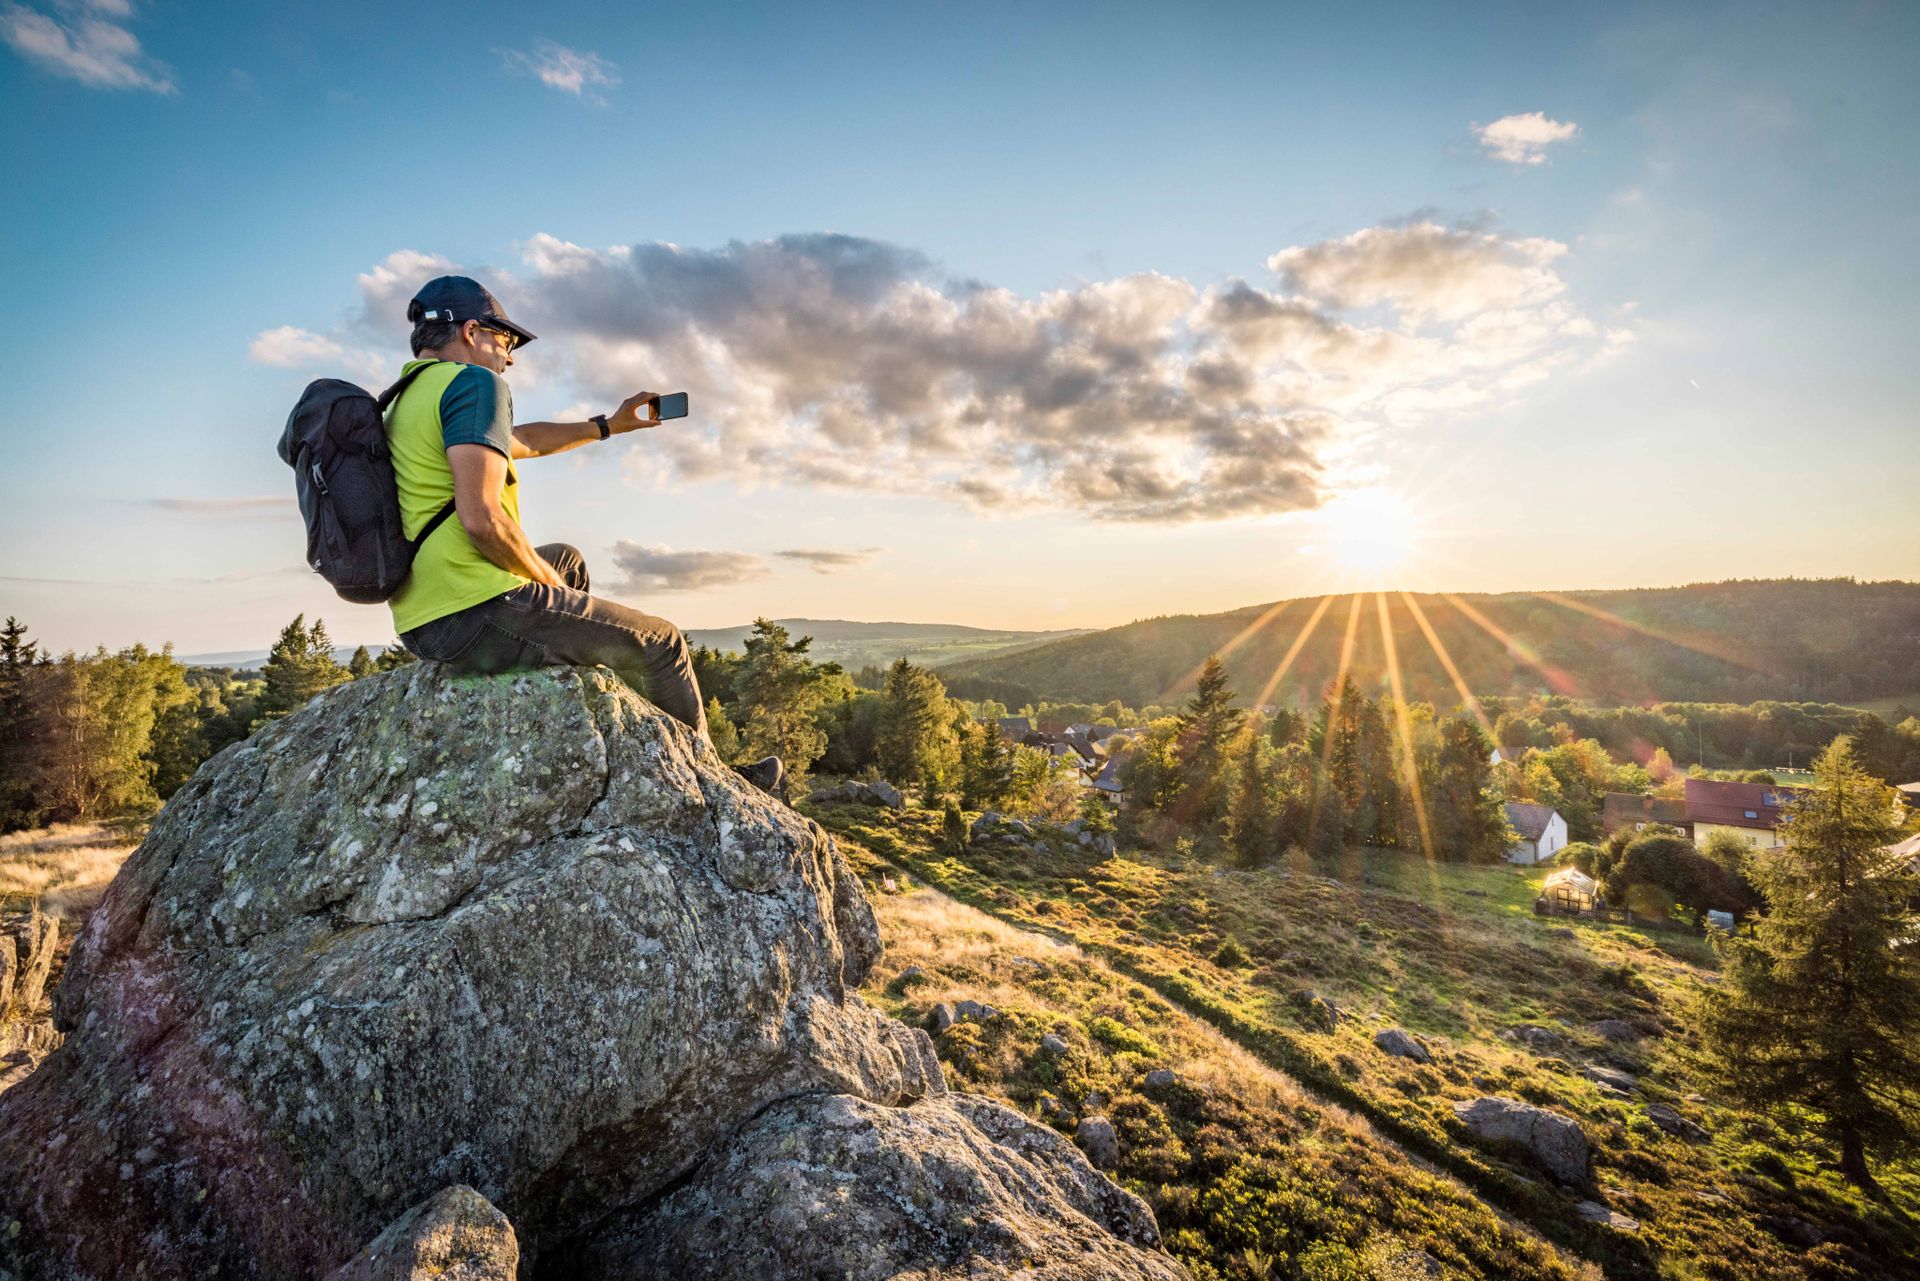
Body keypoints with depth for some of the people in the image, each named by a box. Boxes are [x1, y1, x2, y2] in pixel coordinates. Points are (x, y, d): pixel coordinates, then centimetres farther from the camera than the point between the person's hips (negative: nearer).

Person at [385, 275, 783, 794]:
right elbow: (481, 518, -23)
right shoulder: (473, 383, -10)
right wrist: (547, 579, -6)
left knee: (567, 557, 33)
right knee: (661, 642, 6)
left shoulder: (409, 398, 19)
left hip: (422, 627, 10)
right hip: (479, 615, -10)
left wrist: (610, 425, 37)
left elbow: (522, 440, 32)